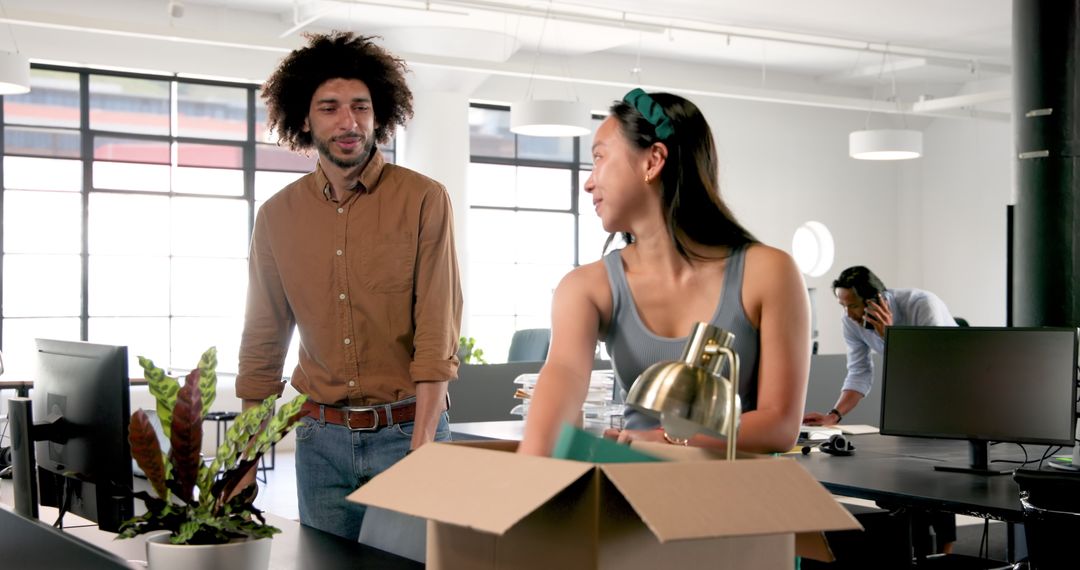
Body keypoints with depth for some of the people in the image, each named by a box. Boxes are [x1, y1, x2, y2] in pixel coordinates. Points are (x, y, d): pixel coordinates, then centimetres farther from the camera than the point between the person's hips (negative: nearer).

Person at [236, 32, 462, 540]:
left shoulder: (424, 201, -6)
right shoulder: (276, 216, 5)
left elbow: (437, 336, -11)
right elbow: (263, 345, 10)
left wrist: (422, 446, -19)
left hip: (408, 427, -3)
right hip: (321, 436, 3)